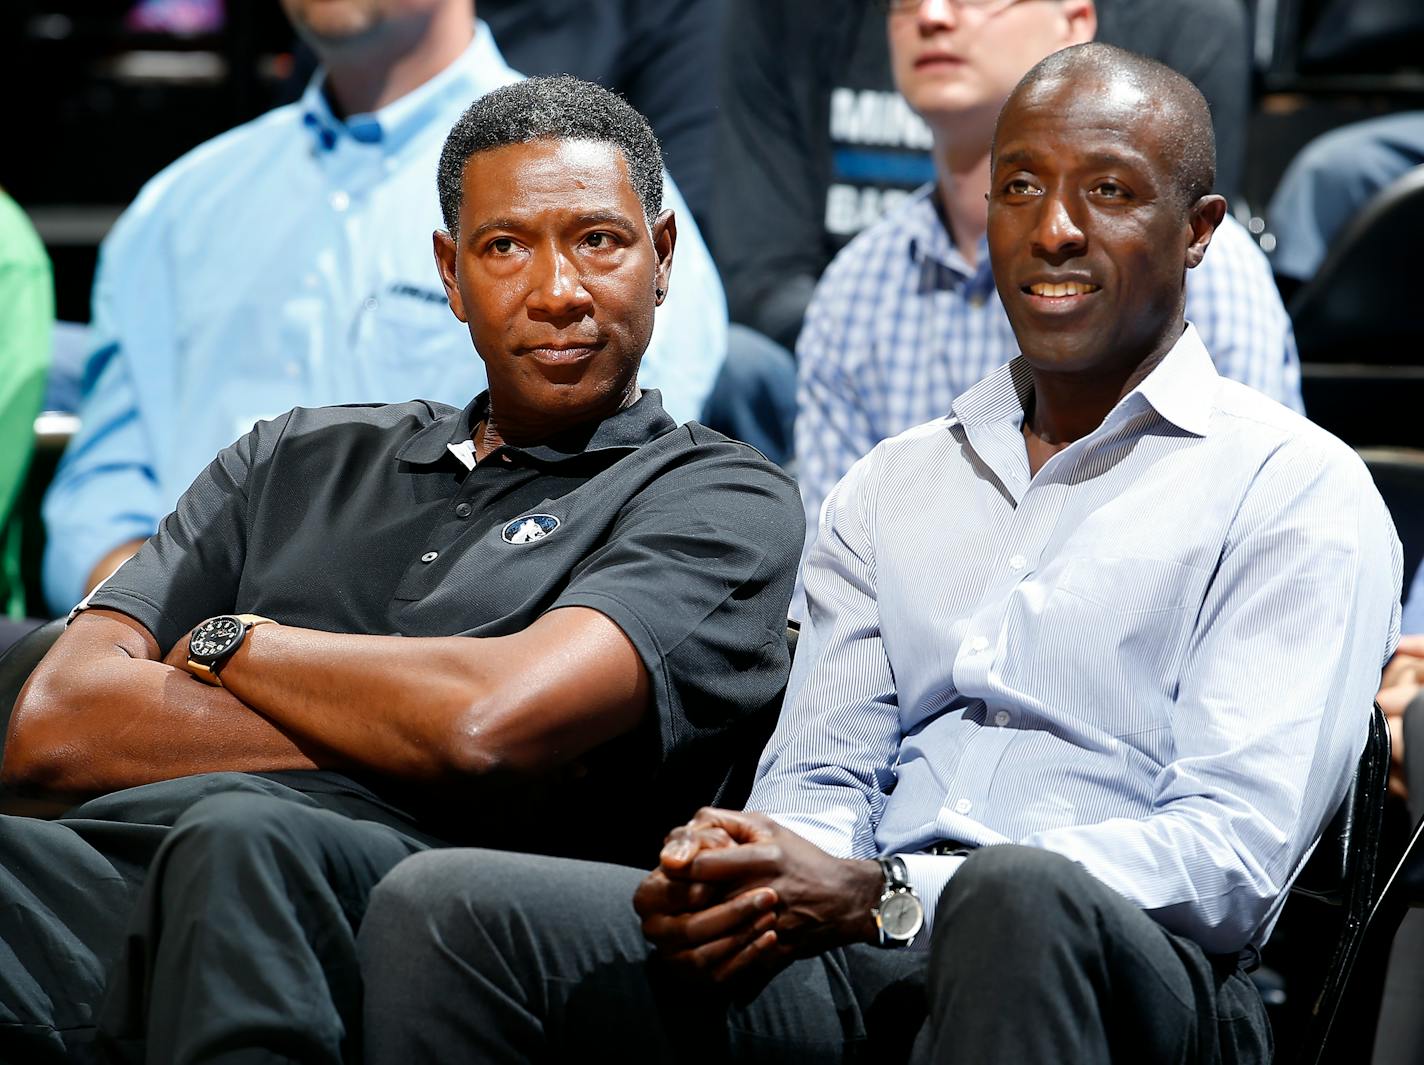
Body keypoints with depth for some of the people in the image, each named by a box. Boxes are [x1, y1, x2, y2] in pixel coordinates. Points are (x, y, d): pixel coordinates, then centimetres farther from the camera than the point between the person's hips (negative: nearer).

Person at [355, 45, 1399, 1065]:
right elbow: (821, 782, 18)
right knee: (444, 904, -18)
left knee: (1015, 896, -42)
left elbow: (1232, 854, -7)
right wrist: (745, 870, -9)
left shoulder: (1295, 490, 5)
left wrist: (878, 897, -18)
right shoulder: (888, 489, 25)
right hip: (853, 969, 5)